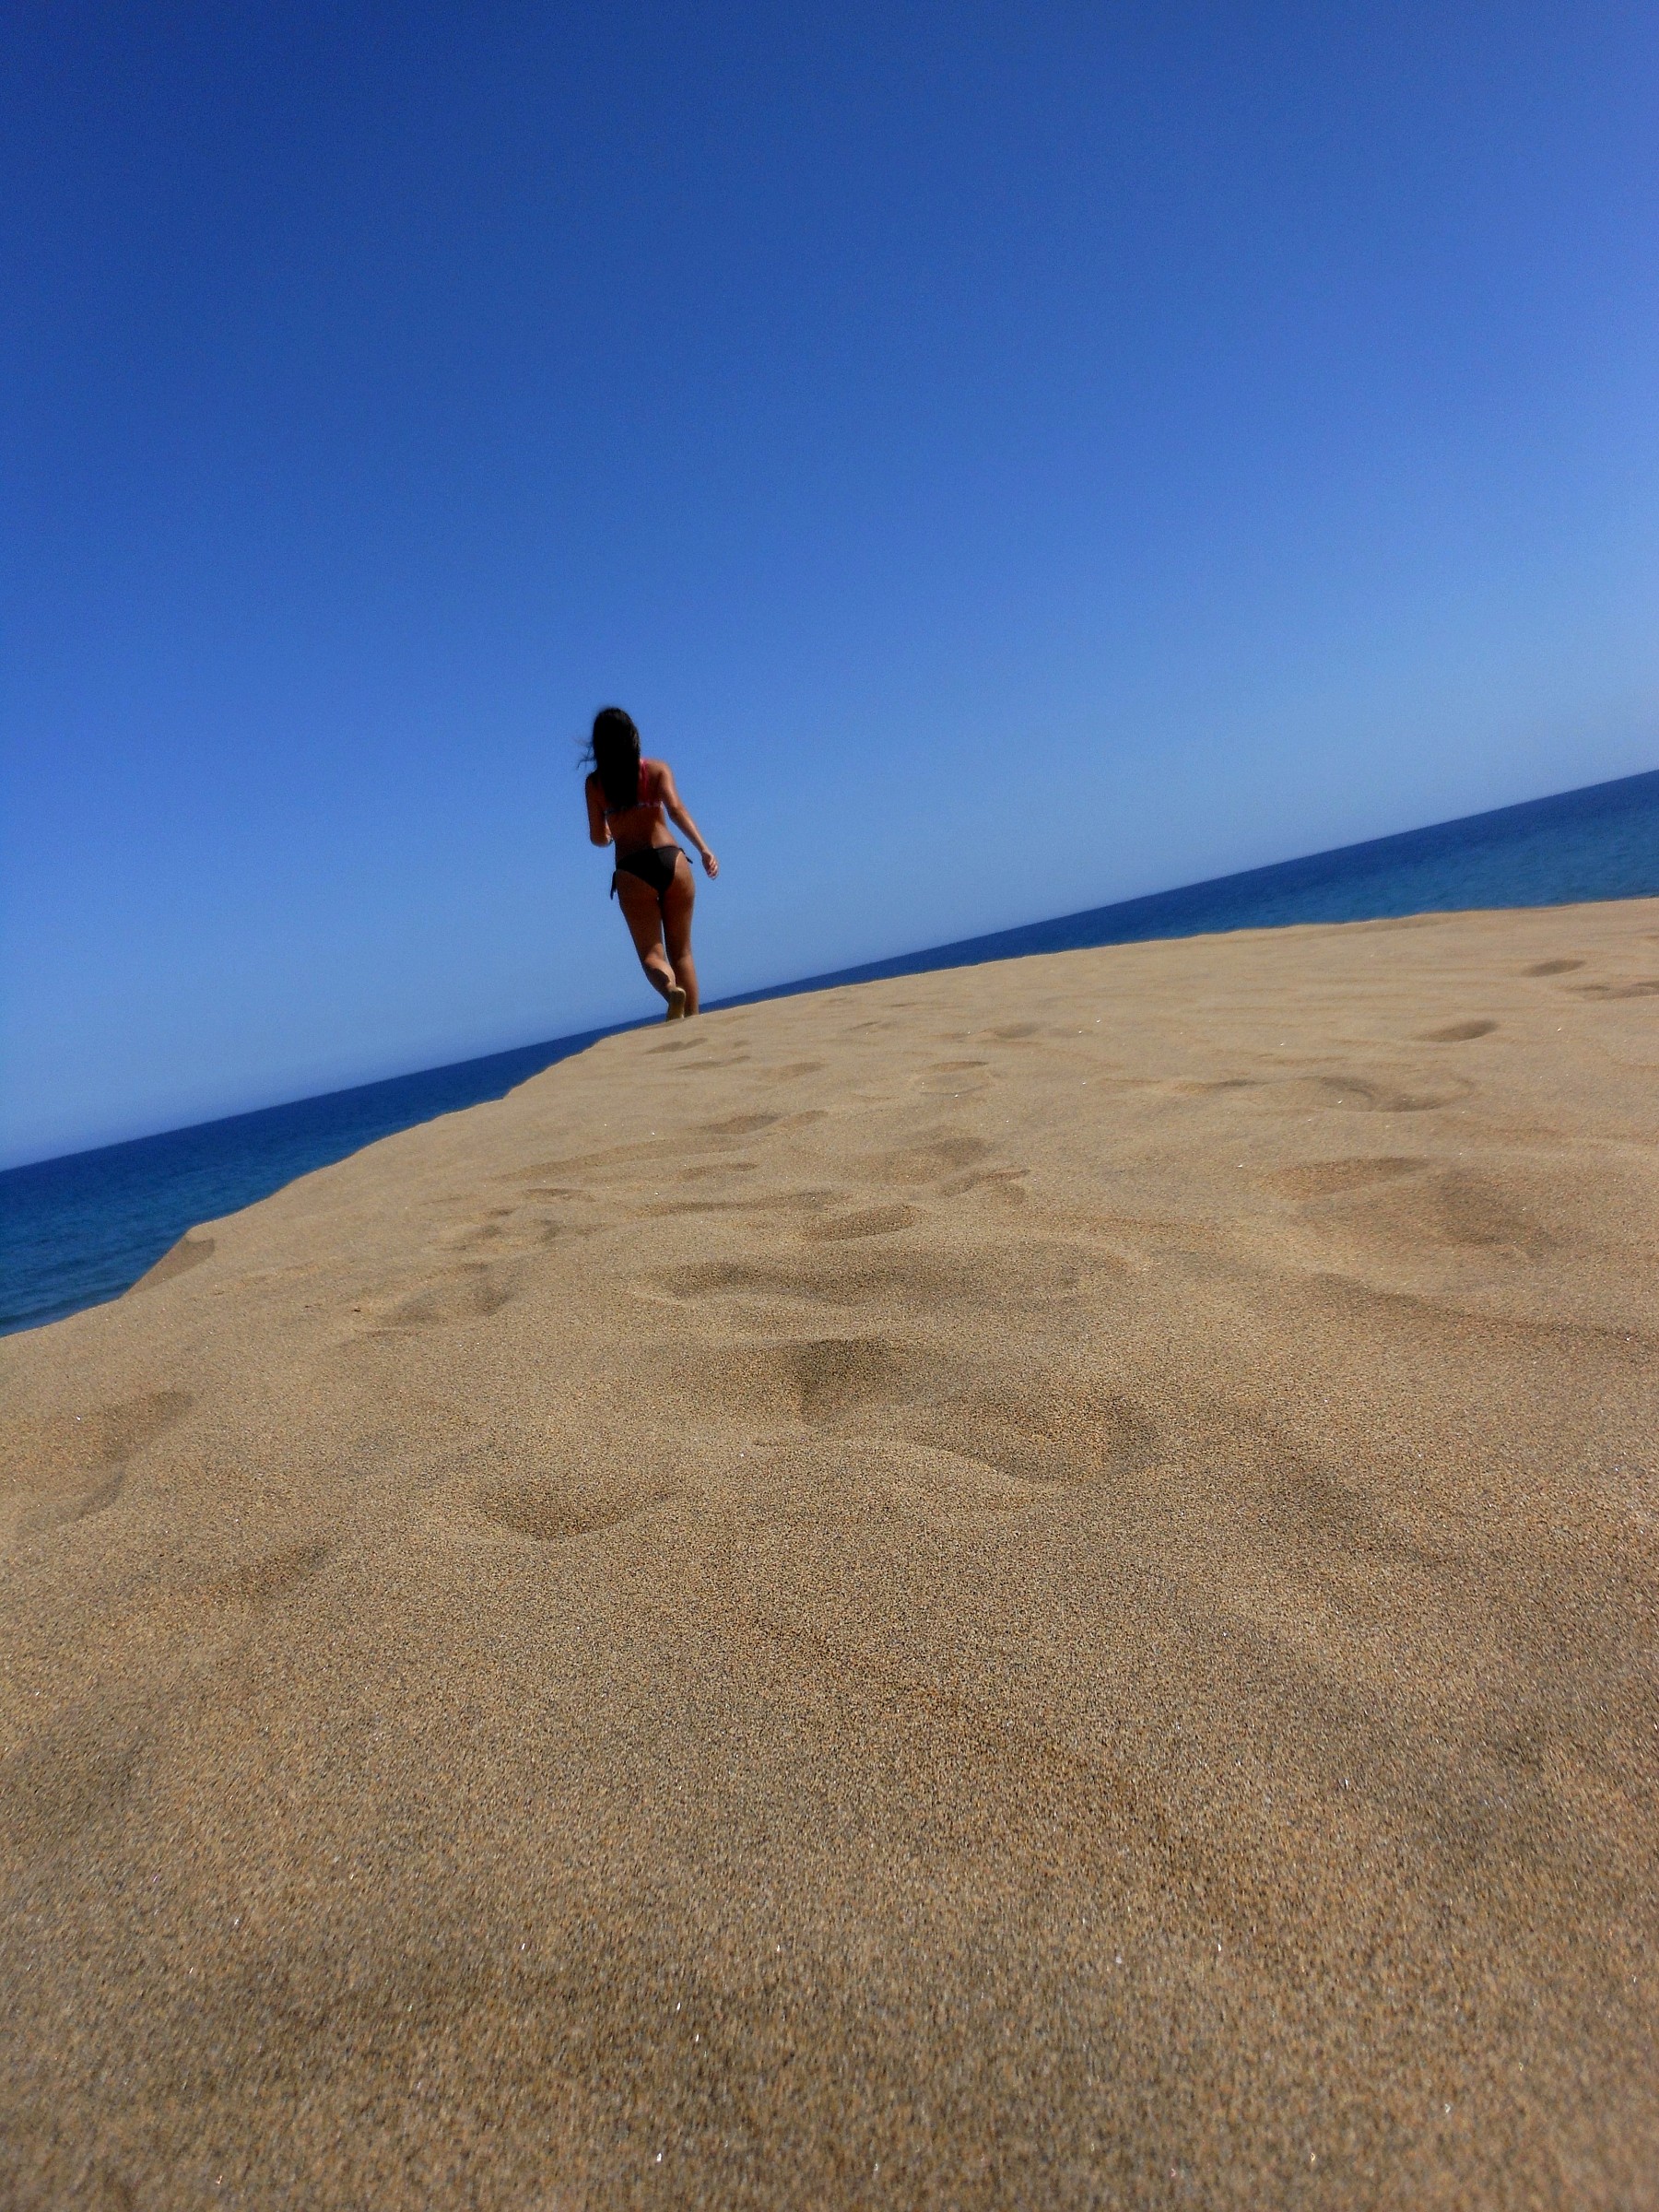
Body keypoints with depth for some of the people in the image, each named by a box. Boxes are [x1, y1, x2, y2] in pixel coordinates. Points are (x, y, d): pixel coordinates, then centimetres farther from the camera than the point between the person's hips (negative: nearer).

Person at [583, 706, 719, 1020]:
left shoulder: (595, 782, 7)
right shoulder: (657, 769, 7)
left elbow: (599, 838, 8)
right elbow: (676, 809, -9)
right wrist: (704, 849, -14)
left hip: (631, 871, -1)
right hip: (671, 860, 1)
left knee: (651, 952, 5)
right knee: (681, 950, 12)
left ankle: (672, 989, -27)